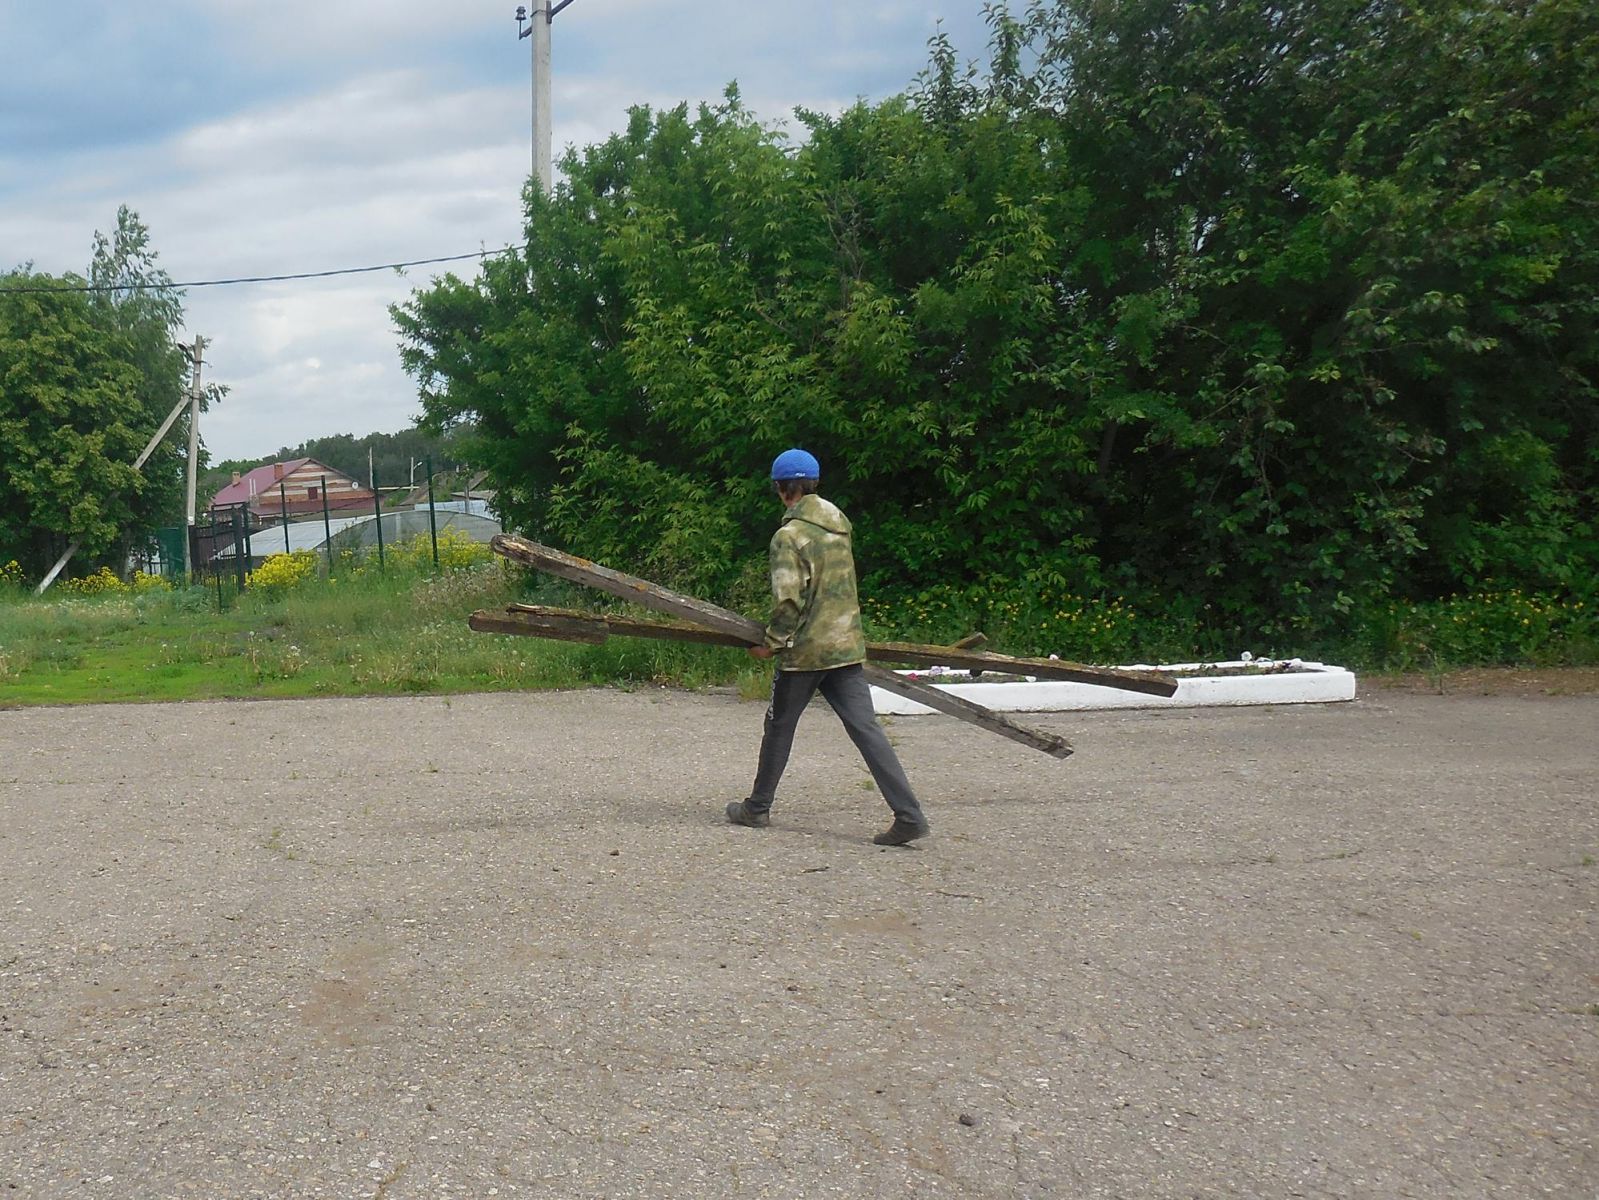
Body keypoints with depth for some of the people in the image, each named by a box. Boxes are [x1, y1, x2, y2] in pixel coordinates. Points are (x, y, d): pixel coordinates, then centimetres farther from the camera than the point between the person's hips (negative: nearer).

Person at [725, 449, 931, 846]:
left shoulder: (789, 536, -13)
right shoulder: (840, 524, 10)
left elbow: (788, 601, -18)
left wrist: (771, 644, -5)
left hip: (806, 649, -5)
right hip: (848, 645, 5)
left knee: (780, 727, 13)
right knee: (866, 729, 0)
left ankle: (757, 808, 27)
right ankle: (909, 816, -8)